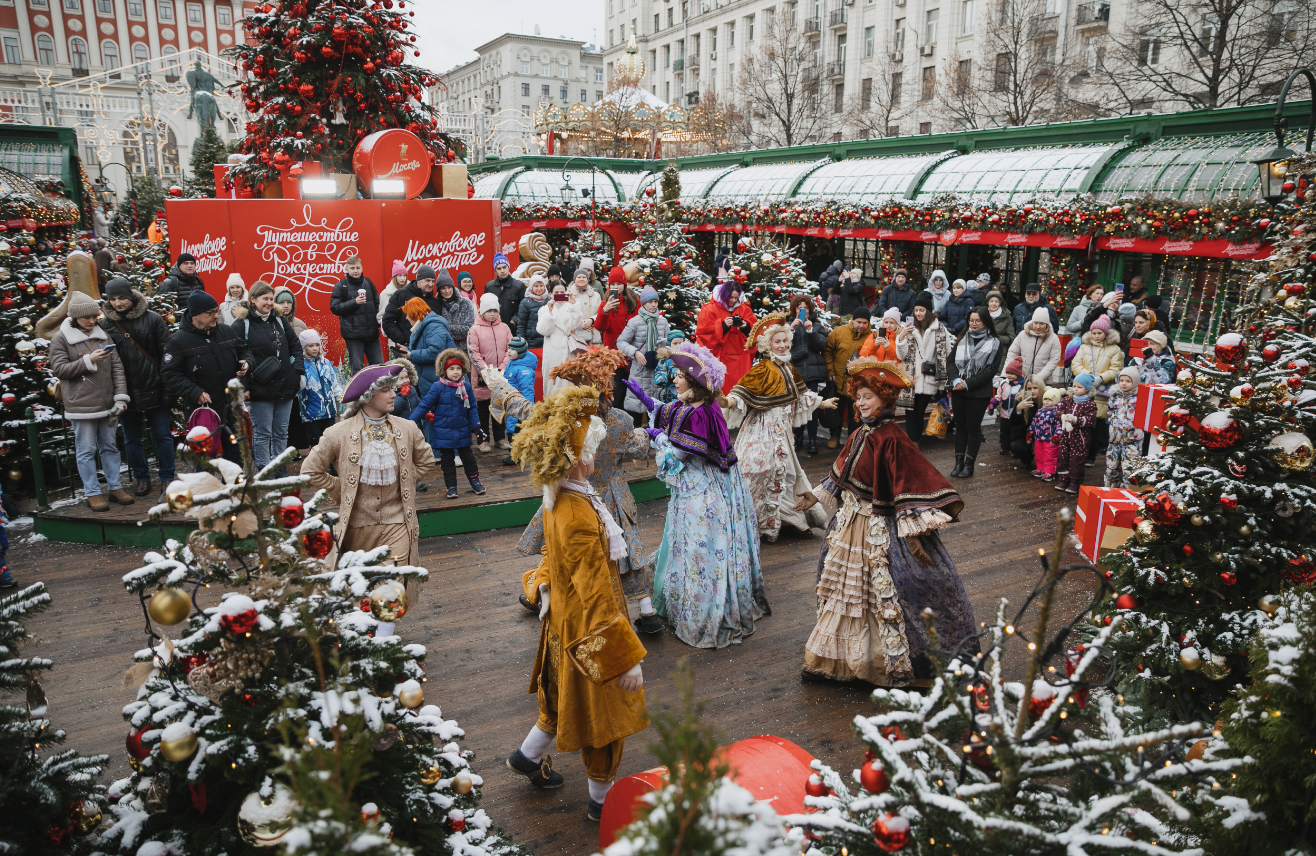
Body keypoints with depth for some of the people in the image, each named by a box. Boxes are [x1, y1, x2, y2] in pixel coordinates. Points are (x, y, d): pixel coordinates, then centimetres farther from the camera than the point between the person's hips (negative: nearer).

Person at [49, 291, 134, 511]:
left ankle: (115, 487, 22)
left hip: (107, 403, 4)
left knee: (110, 447, 12)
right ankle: (92, 493, 10)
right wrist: (88, 360, -16)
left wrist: (121, 397, -2)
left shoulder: (103, 335, 10)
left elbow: (117, 367, 6)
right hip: (81, 405, -4)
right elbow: (59, 369, -6)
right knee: (87, 450, 2)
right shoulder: (61, 338, -1)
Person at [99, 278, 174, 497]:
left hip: (153, 388, -2)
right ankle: (141, 478, 26)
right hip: (125, 392, 2)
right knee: (132, 439, 12)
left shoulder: (152, 319, -3)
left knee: (163, 435, 5)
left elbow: (166, 353, -2)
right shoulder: (105, 325, 1)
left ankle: (167, 476, 17)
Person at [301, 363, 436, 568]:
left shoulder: (407, 429, 3)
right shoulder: (339, 434, -6)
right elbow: (310, 471, 2)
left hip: (397, 524, 1)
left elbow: (426, 462, 18)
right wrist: (340, 492, 1)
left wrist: (404, 481, 8)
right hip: (356, 526, -1)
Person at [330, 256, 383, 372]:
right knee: (357, 368, 0)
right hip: (353, 333, -4)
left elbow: (377, 303, 20)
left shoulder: (368, 283, 13)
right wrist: (354, 302, -14)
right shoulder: (341, 286, 1)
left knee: (379, 365, 6)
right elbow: (334, 308, -4)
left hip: (372, 332, 4)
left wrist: (379, 319, 3)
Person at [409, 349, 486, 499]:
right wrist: (410, 421, -16)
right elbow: (424, 405, -10)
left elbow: (472, 408, 4)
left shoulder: (466, 387, -3)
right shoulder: (438, 387, -12)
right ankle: (451, 486, 18)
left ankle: (474, 480, 27)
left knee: (467, 457, 12)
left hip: (463, 431, 2)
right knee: (447, 460, 9)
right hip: (443, 432, -2)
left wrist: (476, 426, 3)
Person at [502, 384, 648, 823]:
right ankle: (602, 800, 33)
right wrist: (627, 658, -25)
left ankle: (528, 755, 50)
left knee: (565, 695, 30)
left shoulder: (558, 499, -6)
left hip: (566, 615, 9)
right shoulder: (578, 516, -35)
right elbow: (597, 596, -32)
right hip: (589, 626, -9)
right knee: (604, 711, 13)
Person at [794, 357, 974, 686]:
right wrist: (815, 497, 22)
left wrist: (913, 533, -28)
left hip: (881, 531, -9)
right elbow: (841, 477, 19)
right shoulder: (859, 435, 5)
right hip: (851, 524, 9)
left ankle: (899, 666, 18)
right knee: (844, 590, 19)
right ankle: (835, 660, 36)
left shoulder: (892, 439, -20)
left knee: (884, 595, 0)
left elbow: (913, 487, -24)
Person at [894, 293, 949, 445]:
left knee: (920, 413, 3)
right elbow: (902, 356, 3)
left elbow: (947, 353, 3)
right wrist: (901, 337, -12)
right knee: (911, 413, -4)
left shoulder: (939, 328, 2)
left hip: (928, 380, -1)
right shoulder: (910, 328, 8)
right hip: (911, 379, 2)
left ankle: (916, 443, 13)